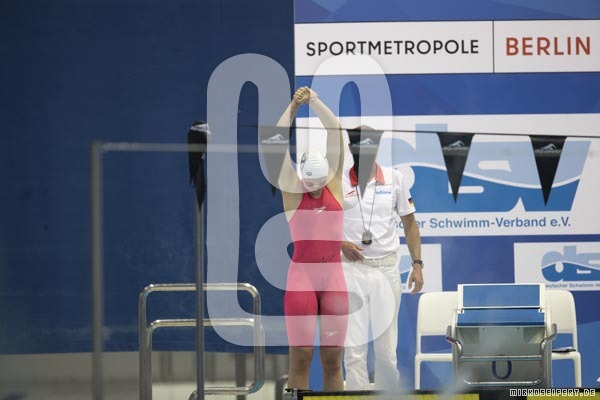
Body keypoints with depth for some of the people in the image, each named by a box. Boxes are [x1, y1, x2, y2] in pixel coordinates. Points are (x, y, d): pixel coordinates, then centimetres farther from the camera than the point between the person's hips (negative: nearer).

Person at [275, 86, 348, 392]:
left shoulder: (334, 187, 9)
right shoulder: (292, 192, 4)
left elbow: (336, 134, 5)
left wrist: (315, 101, 2)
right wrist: (293, 106, 0)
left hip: (333, 277, 3)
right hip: (301, 276, -3)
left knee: (333, 357, 4)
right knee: (300, 356, -5)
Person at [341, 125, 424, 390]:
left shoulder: (394, 178, 6)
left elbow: (409, 224, 11)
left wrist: (417, 264, 3)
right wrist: (340, 243, -9)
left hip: (386, 269, 1)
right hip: (351, 269, -1)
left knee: (387, 348, 4)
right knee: (354, 348, -4)